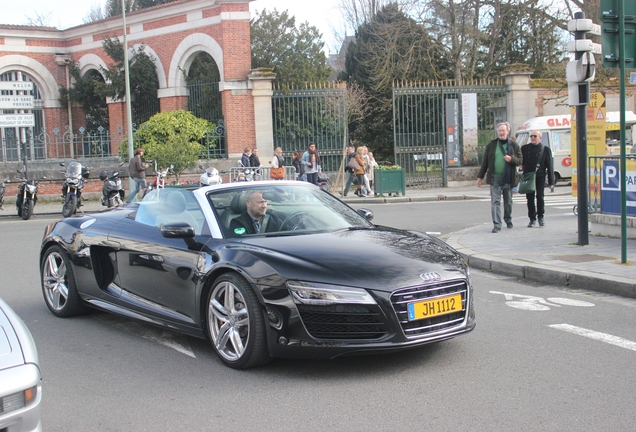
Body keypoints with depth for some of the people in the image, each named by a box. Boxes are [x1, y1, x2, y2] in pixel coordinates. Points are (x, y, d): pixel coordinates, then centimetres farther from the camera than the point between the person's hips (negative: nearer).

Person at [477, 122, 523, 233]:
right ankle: (497, 224, -7)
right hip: (495, 178, -1)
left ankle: (508, 220, 33)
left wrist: (512, 159, -16)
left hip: (509, 178, 1)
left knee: (508, 202, 12)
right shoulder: (491, 145, 4)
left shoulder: (514, 145, 3)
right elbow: (485, 161, 7)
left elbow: (520, 160, 5)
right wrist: (480, 176, 7)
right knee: (495, 201, -7)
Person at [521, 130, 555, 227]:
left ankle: (540, 217, 14)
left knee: (540, 197, -4)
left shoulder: (545, 149, 3)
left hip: (540, 177, -2)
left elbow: (549, 166, 2)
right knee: (530, 198, 3)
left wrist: (551, 182, -1)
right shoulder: (525, 148, 8)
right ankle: (532, 219, 11)